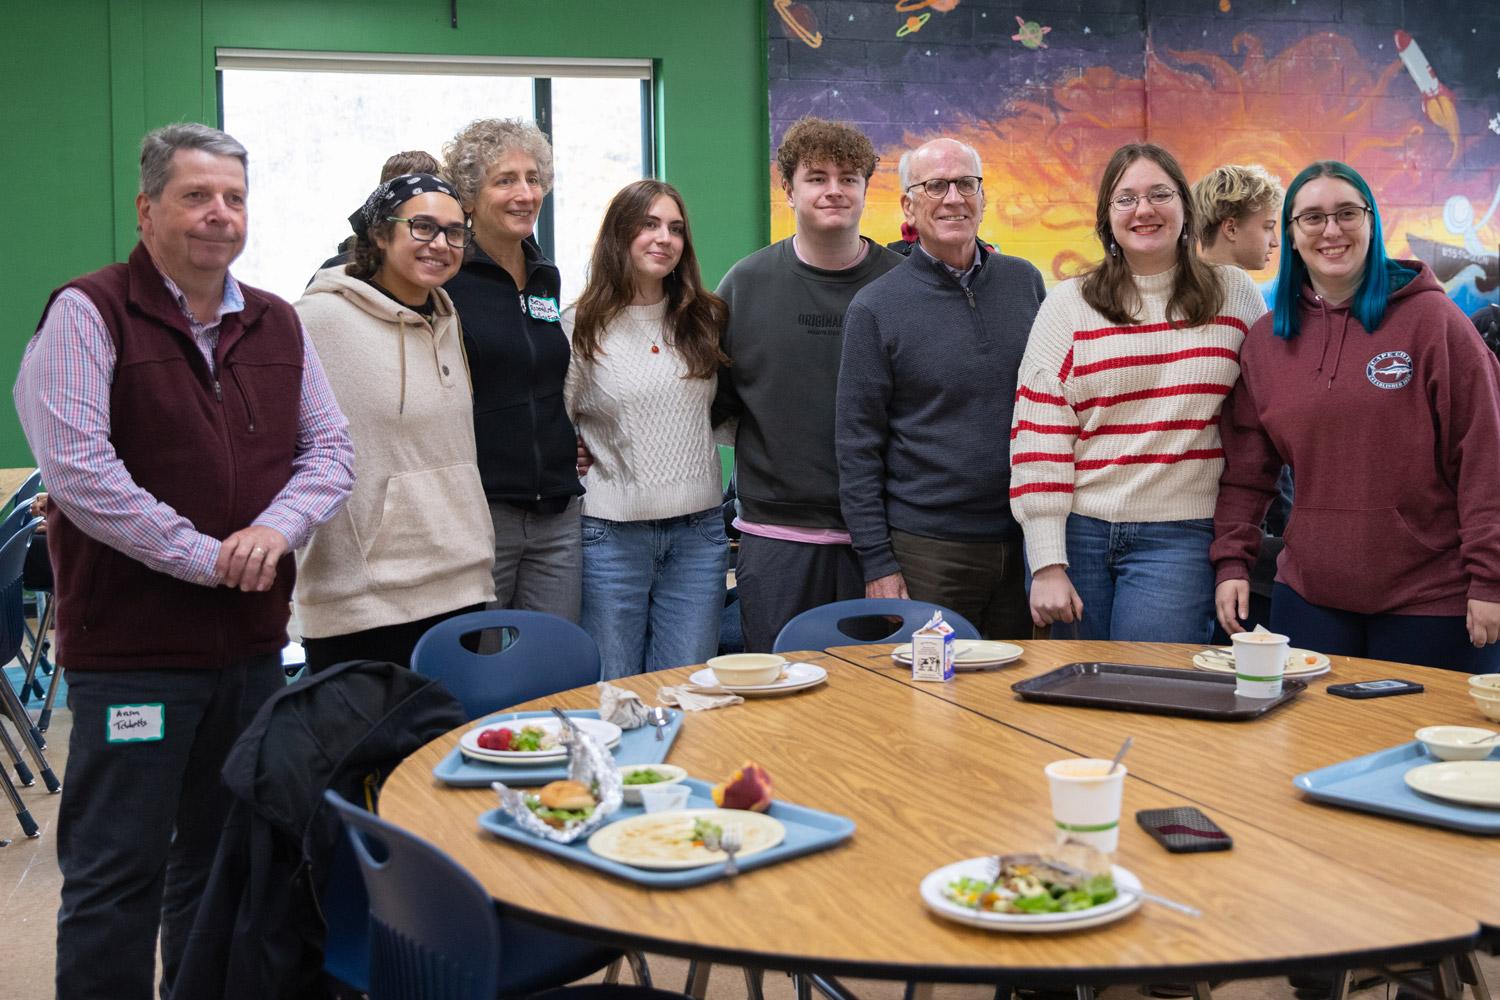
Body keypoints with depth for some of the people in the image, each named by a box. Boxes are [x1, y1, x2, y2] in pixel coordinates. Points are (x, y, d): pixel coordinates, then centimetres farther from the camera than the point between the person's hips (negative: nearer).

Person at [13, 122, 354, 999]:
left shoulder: (277, 325, 10)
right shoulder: (88, 313, -8)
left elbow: (331, 448, 9)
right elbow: (78, 469, -18)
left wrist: (278, 526, -10)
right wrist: (204, 556, -17)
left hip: (253, 640, 6)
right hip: (131, 645, -6)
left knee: (226, 858, 17)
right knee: (117, 871, 2)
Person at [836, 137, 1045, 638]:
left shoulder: (1024, 282, 7)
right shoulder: (875, 308, -5)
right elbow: (858, 449, -5)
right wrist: (877, 563, -9)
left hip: (1024, 542, 4)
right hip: (926, 551, -3)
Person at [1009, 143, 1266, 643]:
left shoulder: (1233, 293, 6)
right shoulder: (1069, 304, 2)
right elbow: (1037, 436, -2)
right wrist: (1047, 564, -7)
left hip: (1178, 540, 0)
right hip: (1077, 532, 0)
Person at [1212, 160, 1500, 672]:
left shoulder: (1431, 319, -5)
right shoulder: (1265, 341, 7)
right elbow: (1245, 470, 10)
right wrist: (1231, 562, 1)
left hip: (1432, 599, -3)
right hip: (1310, 596, 3)